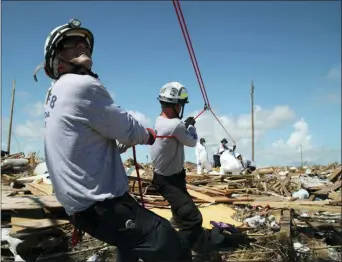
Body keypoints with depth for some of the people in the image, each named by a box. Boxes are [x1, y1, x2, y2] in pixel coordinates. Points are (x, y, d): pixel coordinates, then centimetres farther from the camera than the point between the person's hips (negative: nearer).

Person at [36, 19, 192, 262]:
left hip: (81, 204, 11)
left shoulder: (55, 92, 16)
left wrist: (126, 141, 22)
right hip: (100, 204, -11)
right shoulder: (82, 84, -16)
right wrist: (148, 135, 10)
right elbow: (126, 128, -12)